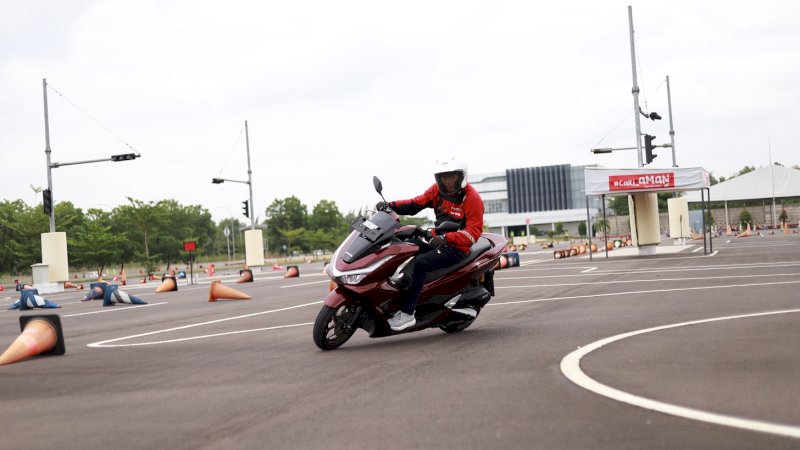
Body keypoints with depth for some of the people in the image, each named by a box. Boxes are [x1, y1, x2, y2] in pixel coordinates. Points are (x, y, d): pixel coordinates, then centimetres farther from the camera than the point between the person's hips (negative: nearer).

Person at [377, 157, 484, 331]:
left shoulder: (472, 198, -14)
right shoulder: (437, 190, 6)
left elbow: (474, 232, -21)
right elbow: (416, 203, 5)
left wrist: (446, 238, -36)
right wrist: (390, 205, -13)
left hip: (457, 247, -8)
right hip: (438, 239, 8)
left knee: (419, 262, -29)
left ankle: (407, 313, -29)